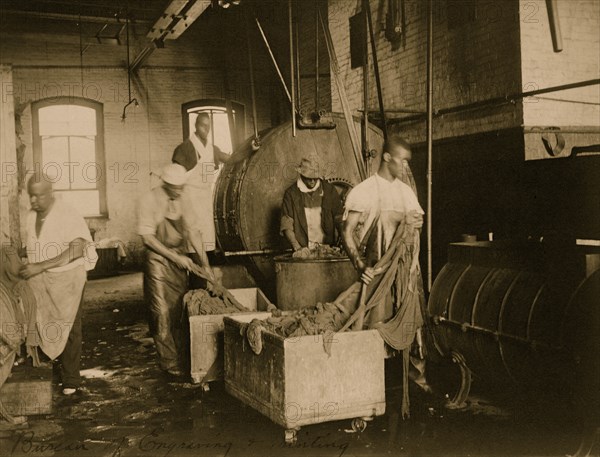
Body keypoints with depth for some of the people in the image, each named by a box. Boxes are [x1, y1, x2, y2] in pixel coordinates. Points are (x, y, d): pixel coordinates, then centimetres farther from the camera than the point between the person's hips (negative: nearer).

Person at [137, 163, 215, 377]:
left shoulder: (184, 200, 2)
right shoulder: (149, 200, -12)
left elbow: (194, 232, 3)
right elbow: (147, 237, -14)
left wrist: (205, 263, -5)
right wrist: (175, 257, -17)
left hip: (180, 260, 5)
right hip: (158, 261, -4)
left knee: (180, 311, 8)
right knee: (162, 312, -3)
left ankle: (182, 359, 20)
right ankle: (169, 362, 6)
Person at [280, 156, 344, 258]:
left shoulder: (329, 190, 8)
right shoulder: (291, 193, 3)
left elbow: (339, 220, 9)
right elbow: (286, 226, -1)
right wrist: (297, 248, -15)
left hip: (327, 248, 1)